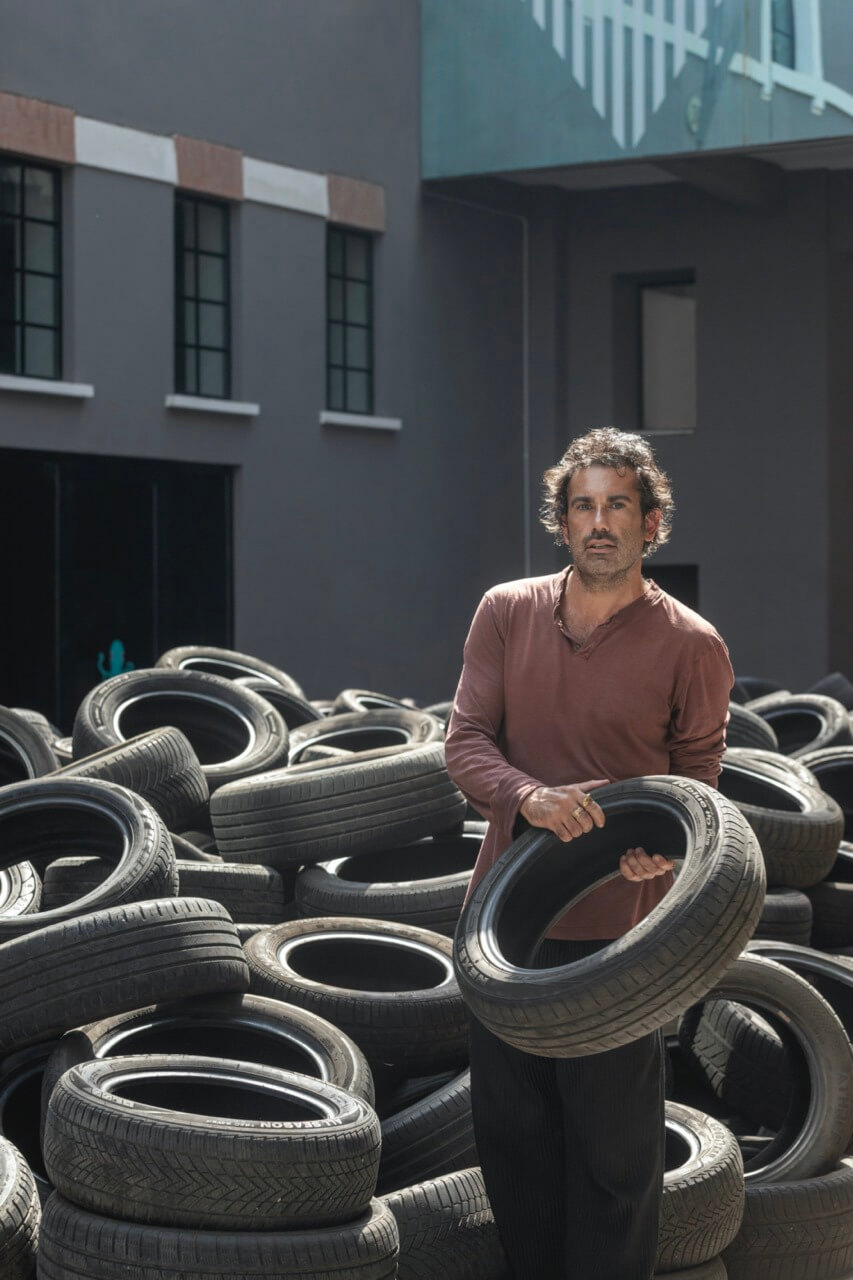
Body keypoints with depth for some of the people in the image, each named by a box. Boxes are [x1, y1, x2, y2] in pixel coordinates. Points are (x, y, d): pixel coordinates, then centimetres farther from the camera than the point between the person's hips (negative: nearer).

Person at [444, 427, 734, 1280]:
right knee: (510, 1130, 15)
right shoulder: (505, 612, 3)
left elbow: (698, 777, 2)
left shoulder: (690, 647, -5)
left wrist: (664, 848, -20)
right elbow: (466, 739, -1)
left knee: (614, 1147, 4)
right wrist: (530, 797, -22)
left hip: (618, 925, -3)